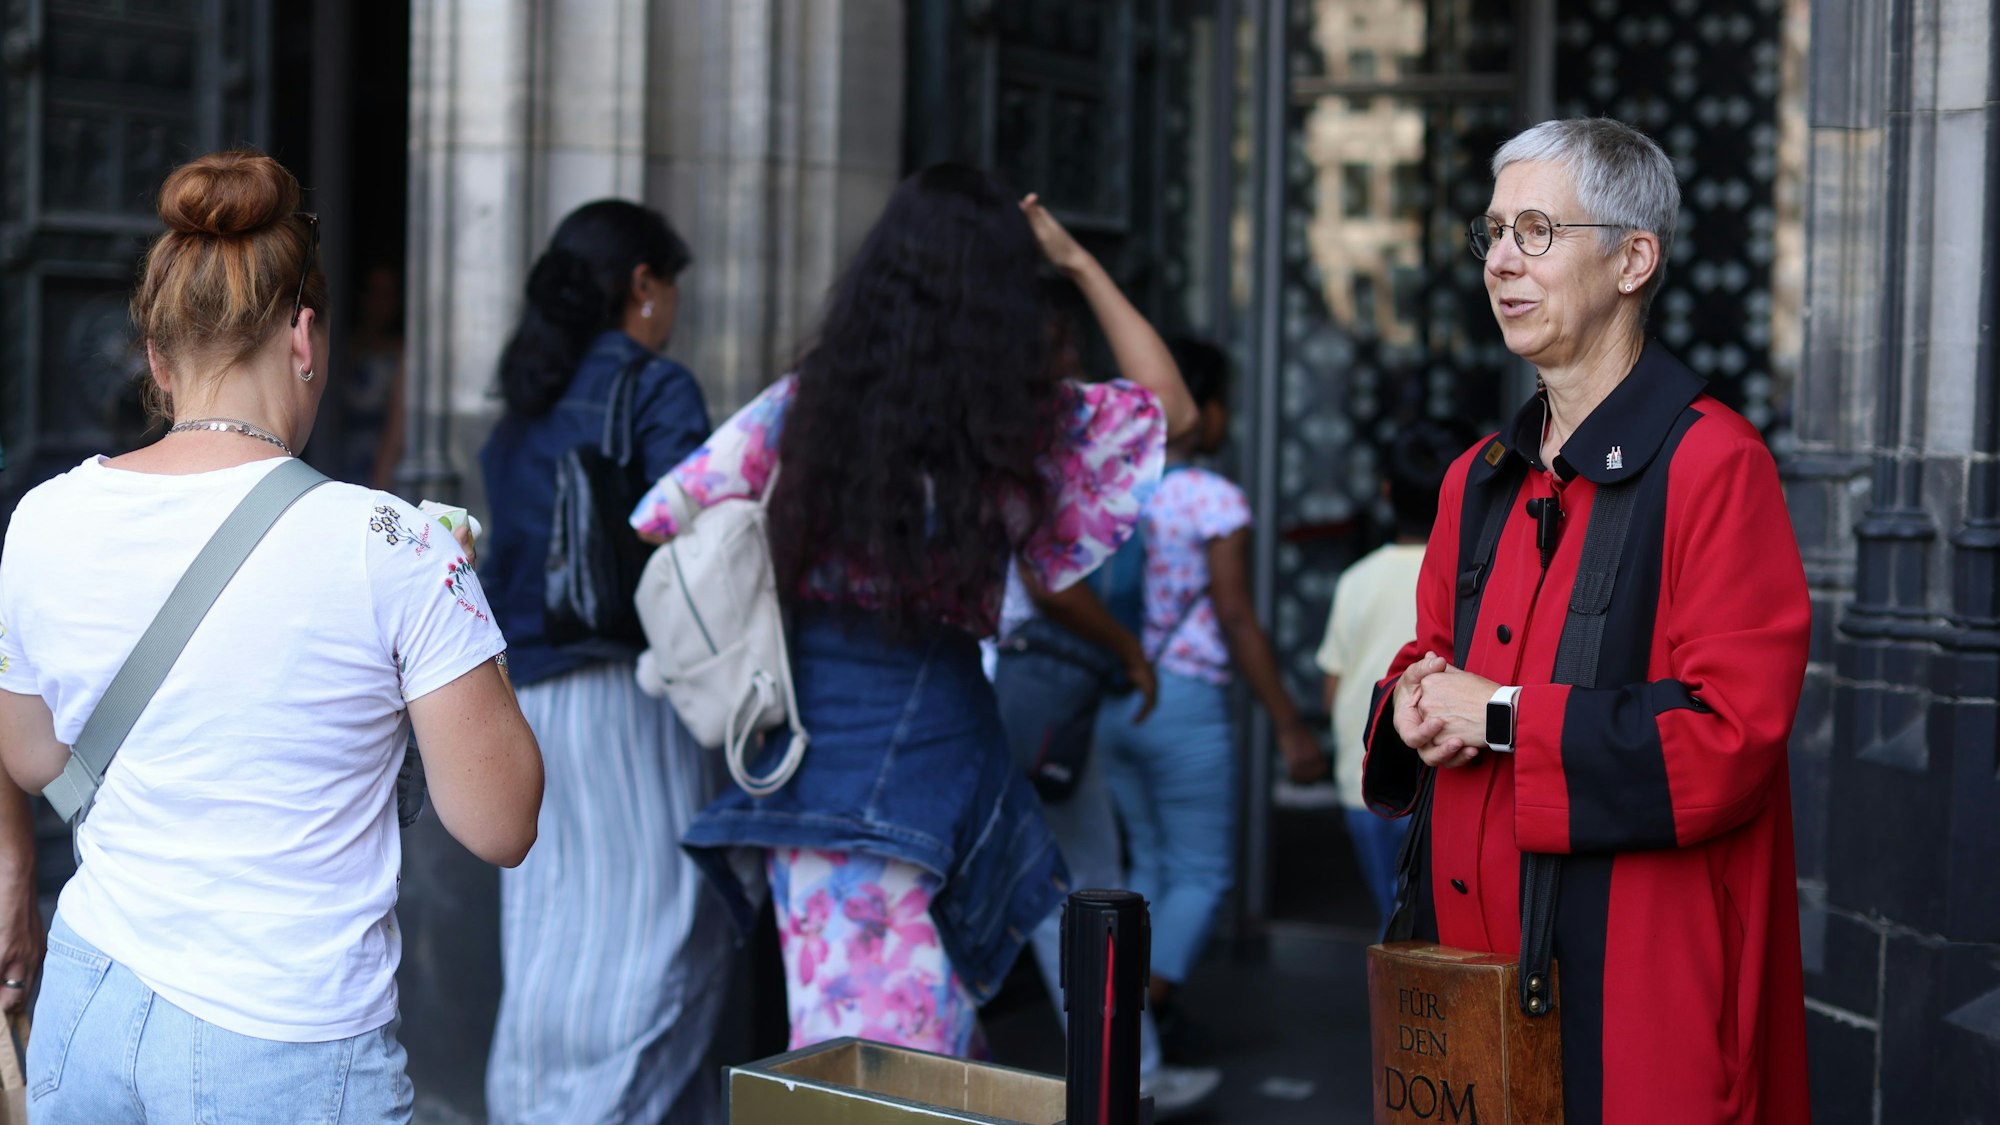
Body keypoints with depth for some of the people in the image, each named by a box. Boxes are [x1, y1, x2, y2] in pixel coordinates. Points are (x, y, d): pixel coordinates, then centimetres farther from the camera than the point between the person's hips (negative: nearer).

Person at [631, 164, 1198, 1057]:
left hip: (814, 740, 2)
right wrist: (1078, 263, 19)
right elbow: (1171, 406, 15)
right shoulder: (1026, 425, -4)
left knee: (855, 1037, 6)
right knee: (921, 1040, 7)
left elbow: (660, 526, 2)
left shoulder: (803, 407, -2)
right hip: (939, 739, -1)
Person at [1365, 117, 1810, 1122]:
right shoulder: (1480, 480, 14)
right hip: (1473, 943, 7)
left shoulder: (1713, 465, -11)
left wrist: (1504, 719, -16)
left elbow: (1734, 732, -18)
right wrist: (1416, 700, -1)